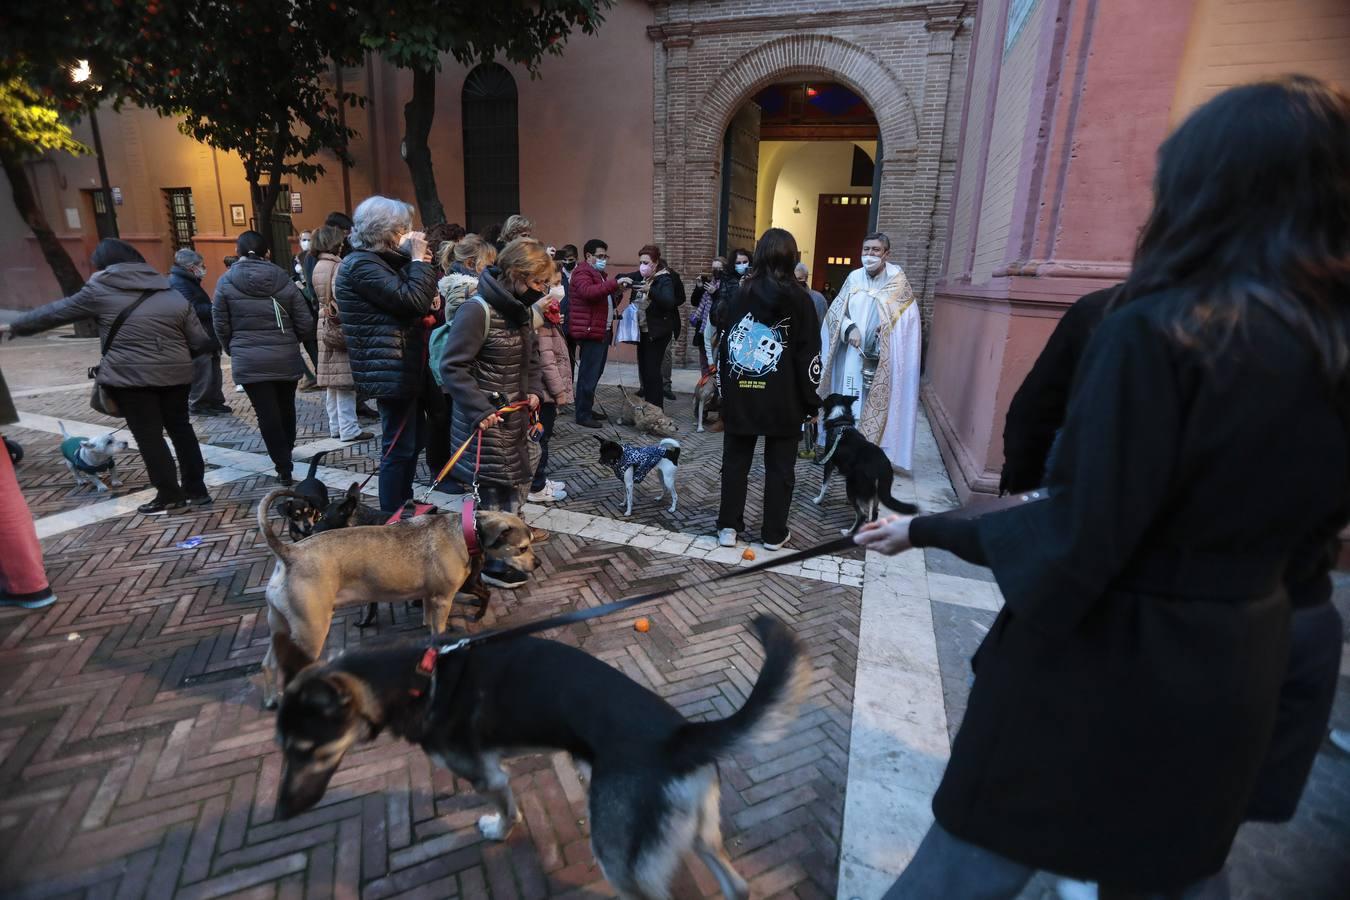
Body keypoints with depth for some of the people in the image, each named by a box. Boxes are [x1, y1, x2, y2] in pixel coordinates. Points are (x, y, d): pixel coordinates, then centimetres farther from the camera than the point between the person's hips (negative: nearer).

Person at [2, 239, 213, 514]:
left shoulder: (100, 290, 1)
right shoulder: (173, 294, 9)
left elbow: (56, 312, 10)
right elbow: (200, 342, 5)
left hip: (130, 376, -4)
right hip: (175, 374, 4)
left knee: (148, 435, 3)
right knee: (180, 428, 14)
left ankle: (170, 496, 7)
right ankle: (195, 489, 17)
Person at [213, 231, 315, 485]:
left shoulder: (226, 282, -2)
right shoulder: (284, 280, 0)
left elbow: (221, 325, 1)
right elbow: (305, 323, 0)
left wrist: (233, 350, 18)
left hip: (249, 361, -2)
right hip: (286, 358, 2)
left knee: (267, 413, 2)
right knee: (286, 407, 18)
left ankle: (283, 467, 4)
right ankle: (286, 451, 35)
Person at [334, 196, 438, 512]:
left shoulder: (380, 260, 17)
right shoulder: (361, 265, -15)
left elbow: (403, 298, 23)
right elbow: (412, 300, -24)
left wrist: (417, 262, 7)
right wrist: (419, 259, -12)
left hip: (402, 367, 10)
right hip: (391, 371, -10)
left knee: (415, 440, 18)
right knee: (400, 447, -4)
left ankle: (403, 505, 32)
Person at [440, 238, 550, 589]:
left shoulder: (522, 309, 7)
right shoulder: (477, 310, -20)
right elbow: (452, 367, -20)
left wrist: (534, 389, 5)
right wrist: (480, 410, -24)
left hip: (514, 415, 9)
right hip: (486, 419, -9)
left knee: (518, 482, 17)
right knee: (497, 488, -1)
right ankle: (494, 564, 16)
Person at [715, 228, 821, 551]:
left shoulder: (740, 295, 5)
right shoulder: (798, 298, -4)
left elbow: (724, 347, 6)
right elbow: (808, 355, -5)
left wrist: (724, 391, 11)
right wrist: (811, 402, 1)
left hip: (740, 395, 3)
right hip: (783, 399, -2)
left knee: (735, 461, 11)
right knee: (779, 466, 7)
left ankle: (728, 526, 15)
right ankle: (774, 533, 14)